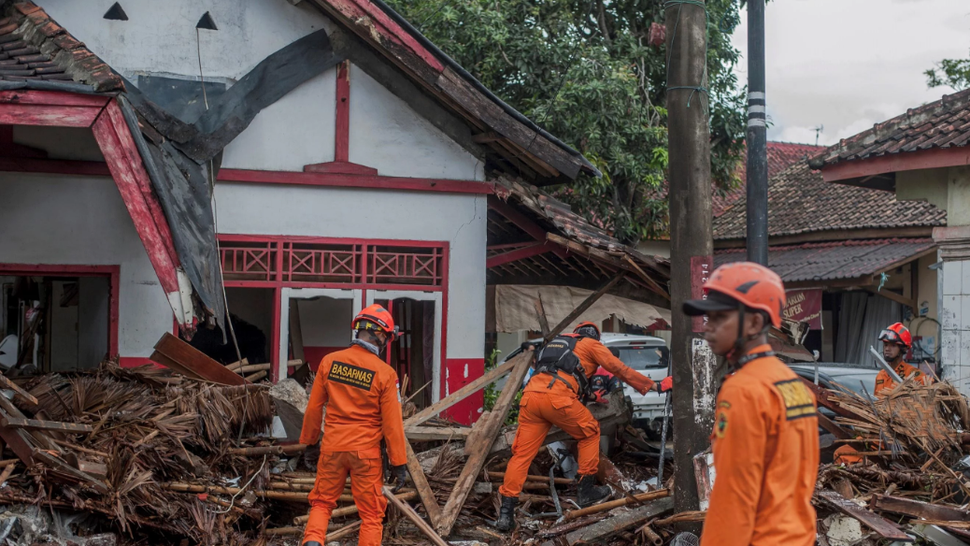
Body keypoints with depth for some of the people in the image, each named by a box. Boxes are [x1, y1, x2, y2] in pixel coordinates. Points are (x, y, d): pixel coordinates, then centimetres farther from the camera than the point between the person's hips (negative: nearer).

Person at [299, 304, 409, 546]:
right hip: (366, 453, -2)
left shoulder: (329, 362, -4)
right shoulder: (385, 374, -12)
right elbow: (392, 423, -10)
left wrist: (308, 441, 18)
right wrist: (399, 463, -1)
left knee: (322, 503, 17)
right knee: (371, 513, 10)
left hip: (332, 448, 3)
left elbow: (314, 408, 4)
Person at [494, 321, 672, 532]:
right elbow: (620, 369, 17)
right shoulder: (592, 344, 21)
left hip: (530, 394, 5)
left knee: (522, 453, 4)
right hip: (558, 397, -5)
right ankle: (587, 491, 22)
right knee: (590, 432, 19)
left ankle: (506, 512, -4)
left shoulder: (558, 342, 37)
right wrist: (654, 385, 24)